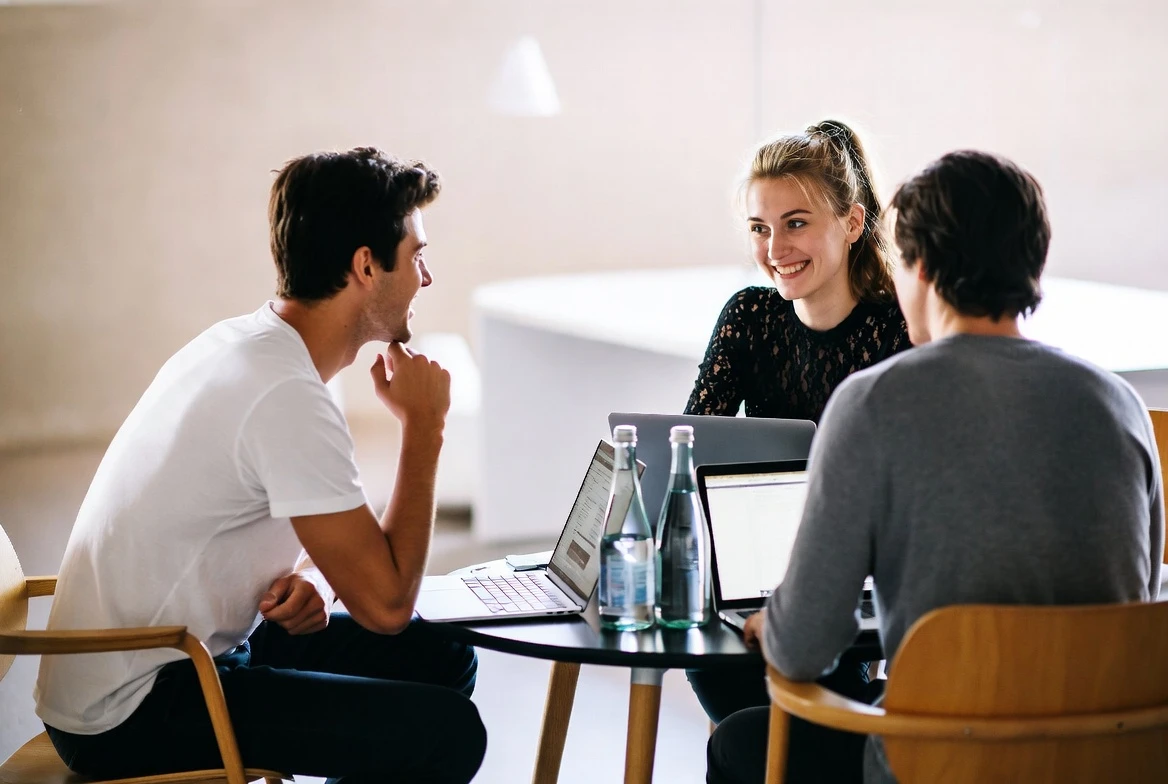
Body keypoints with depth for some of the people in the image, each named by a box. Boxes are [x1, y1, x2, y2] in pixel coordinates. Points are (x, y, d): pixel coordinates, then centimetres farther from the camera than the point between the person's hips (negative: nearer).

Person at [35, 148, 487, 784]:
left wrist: (307, 576, -4)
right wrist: (423, 427, -13)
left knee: (443, 659, 11)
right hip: (131, 718, -10)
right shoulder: (287, 396, -24)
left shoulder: (241, 343, 6)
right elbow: (385, 603, -22)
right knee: (448, 732, -19)